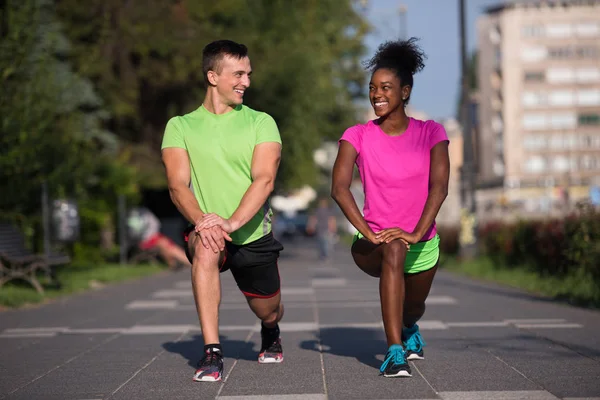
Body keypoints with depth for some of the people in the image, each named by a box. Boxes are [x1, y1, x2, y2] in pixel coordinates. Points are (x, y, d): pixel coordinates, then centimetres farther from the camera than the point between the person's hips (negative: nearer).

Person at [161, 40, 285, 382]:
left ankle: (271, 335, 53)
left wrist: (232, 222, -32)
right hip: (207, 232, -1)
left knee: (269, 312, 11)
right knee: (205, 248, -36)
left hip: (254, 236, 1)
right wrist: (201, 221, -31)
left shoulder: (261, 123, -2)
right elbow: (178, 185, -10)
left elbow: (264, 179, -15)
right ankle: (212, 353, -30)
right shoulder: (180, 126, 0)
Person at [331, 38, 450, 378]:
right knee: (393, 249, -37)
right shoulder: (358, 136, -6)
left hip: (423, 245, 3)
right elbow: (339, 187, -18)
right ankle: (395, 352, -39)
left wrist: (417, 233, -29)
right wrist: (368, 232, -30)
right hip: (374, 245, -2)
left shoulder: (430, 133, -4)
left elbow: (439, 186, -15)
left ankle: (408, 329, 61)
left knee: (413, 308, 19)